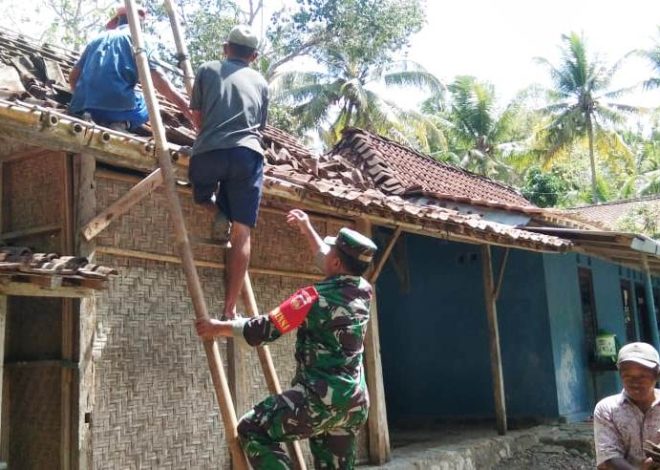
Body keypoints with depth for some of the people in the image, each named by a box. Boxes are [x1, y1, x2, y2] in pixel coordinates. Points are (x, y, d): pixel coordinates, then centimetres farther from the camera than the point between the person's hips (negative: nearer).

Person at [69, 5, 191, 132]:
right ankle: (120, 126, -7)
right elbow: (158, 80, -4)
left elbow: (73, 76, 25)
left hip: (86, 107, 5)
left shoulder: (97, 39, 25)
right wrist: (187, 108, -5)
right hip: (120, 106, -5)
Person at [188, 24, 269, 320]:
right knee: (241, 234, 1)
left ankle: (217, 213, 1)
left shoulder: (208, 70, 20)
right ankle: (229, 309, -4)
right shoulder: (260, 82, 24)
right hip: (248, 154, 0)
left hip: (208, 152, 0)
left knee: (201, 191, 34)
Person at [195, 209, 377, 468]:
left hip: (321, 400, -8)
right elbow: (332, 263, 28)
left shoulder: (315, 298, -15)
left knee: (252, 431, 3)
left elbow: (264, 330, -8)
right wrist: (307, 229, 37)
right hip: (356, 404, 8)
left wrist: (219, 328, 6)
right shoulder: (363, 291, 6)